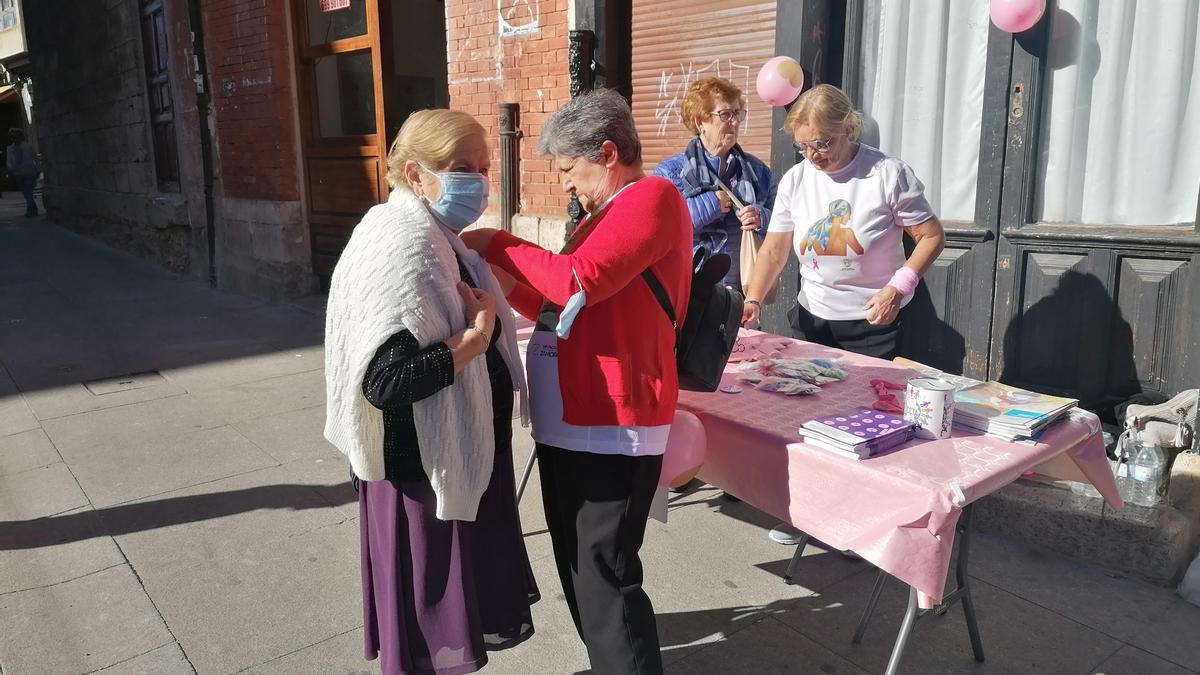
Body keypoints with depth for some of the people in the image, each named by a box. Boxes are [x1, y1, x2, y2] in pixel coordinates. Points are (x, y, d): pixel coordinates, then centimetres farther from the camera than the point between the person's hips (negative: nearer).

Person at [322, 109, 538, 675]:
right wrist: (476, 337, -24)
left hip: (458, 454, 10)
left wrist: (484, 322, 0)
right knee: (427, 617, 8)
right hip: (423, 464, -10)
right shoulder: (400, 247, -23)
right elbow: (385, 381, -31)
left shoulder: (435, 239, 8)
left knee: (450, 597, 25)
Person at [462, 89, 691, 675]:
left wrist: (495, 244, -10)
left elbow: (578, 282, -23)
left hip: (609, 427, -10)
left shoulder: (652, 197, -10)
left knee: (604, 580, -6)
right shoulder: (603, 213, 21)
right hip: (569, 419, 10)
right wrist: (505, 282, 7)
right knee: (577, 569, 18)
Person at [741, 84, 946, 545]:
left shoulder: (889, 175, -13)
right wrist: (753, 300, -15)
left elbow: (931, 237, -7)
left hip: (874, 322, -3)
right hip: (812, 318, 4)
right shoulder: (795, 180, -2)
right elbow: (775, 249, -1)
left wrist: (899, 286, -21)